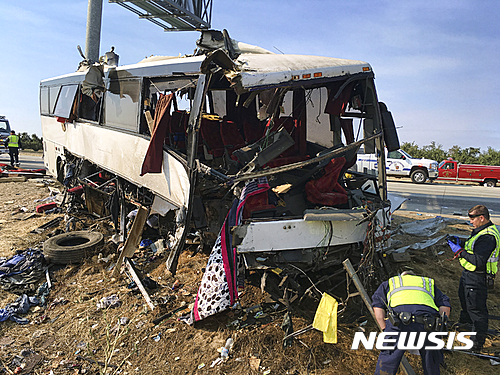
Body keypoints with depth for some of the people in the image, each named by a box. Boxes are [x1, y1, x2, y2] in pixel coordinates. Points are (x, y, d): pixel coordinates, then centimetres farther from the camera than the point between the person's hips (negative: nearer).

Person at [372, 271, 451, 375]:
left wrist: (385, 329, 22)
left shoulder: (390, 283, 34)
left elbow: (378, 307, 19)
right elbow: (445, 306, 24)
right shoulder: (429, 282, 40)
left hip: (399, 320, -2)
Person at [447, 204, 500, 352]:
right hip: (468, 274, 11)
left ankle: (478, 343, 16)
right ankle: (464, 322, 53)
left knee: (476, 309, 1)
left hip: (477, 278, -11)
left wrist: (459, 251, -25)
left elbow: (478, 261, -32)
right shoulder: (482, 230, 6)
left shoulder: (487, 237, -28)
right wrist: (460, 242, 3)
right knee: (464, 299, 29)